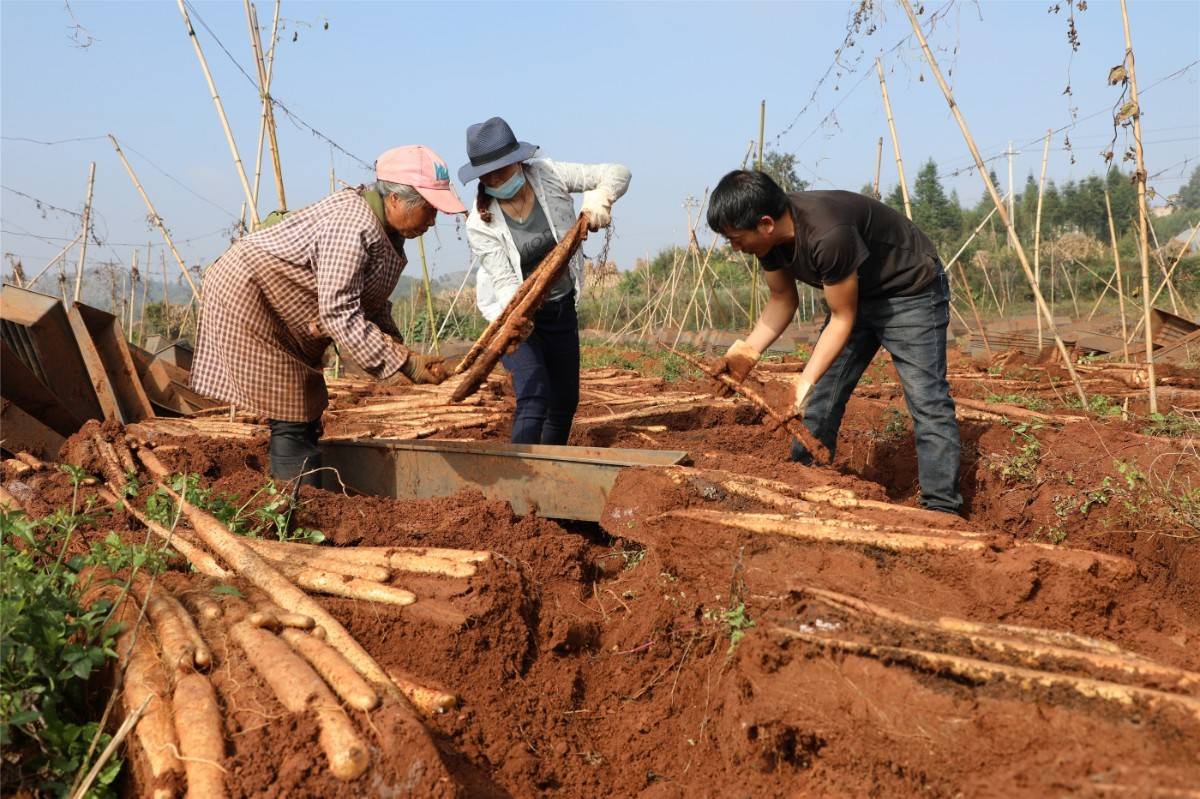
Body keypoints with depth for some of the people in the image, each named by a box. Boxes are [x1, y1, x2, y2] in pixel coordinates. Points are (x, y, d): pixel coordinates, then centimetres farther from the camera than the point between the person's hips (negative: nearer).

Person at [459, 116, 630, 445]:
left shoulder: (547, 175, -13)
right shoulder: (480, 224, -18)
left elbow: (617, 173, -9)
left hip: (561, 309, 4)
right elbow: (505, 281, -22)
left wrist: (599, 197, -32)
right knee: (534, 394, -25)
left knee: (565, 402, 13)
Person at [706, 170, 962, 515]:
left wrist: (807, 380, -31)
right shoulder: (770, 235, -14)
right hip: (854, 294, 8)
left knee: (927, 401, -15)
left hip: (911, 292, -8)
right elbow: (783, 299, 1)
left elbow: (843, 318, -27)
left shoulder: (827, 235, -38)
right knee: (820, 398, 6)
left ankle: (942, 509, -12)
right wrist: (748, 348, -14)